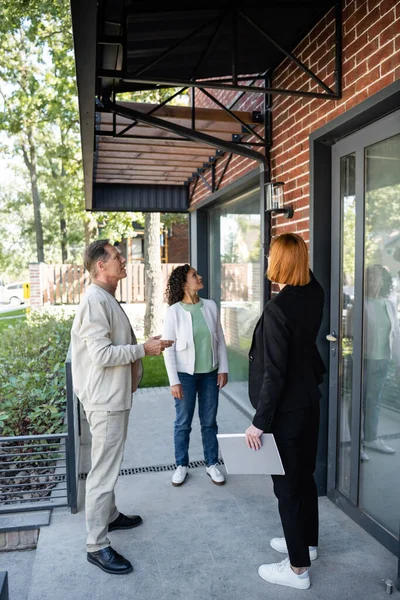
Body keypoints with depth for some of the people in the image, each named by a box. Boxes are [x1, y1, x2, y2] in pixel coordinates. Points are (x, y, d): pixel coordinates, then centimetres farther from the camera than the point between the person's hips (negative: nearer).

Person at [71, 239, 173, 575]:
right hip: (105, 399, -10)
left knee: (110, 465, 23)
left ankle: (110, 515, 40)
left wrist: (143, 348, 12)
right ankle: (97, 545, 10)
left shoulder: (108, 299, 12)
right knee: (104, 471, -2)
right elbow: (101, 354, -24)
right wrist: (144, 349, -19)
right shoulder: (95, 301, -19)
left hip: (116, 396, 10)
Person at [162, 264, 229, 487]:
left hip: (210, 373, 3)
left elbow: (220, 339, 5)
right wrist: (174, 381, -11)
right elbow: (168, 348, -10)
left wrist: (223, 369, 2)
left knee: (209, 421, 14)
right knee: (183, 423, 10)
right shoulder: (174, 311, -12)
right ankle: (182, 465, 28)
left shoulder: (211, 306, -2)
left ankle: (212, 464, 30)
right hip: (186, 374, -3)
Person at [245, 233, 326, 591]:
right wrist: (297, 250, 20)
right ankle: (307, 541, 42)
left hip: (286, 409, -8)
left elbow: (274, 373, -24)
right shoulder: (315, 295, -3)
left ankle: (298, 568, 22)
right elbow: (306, 277, 25)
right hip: (308, 401, 8)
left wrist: (260, 422, -19)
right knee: (304, 475, 23)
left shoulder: (277, 309, -24)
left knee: (288, 484, 6)